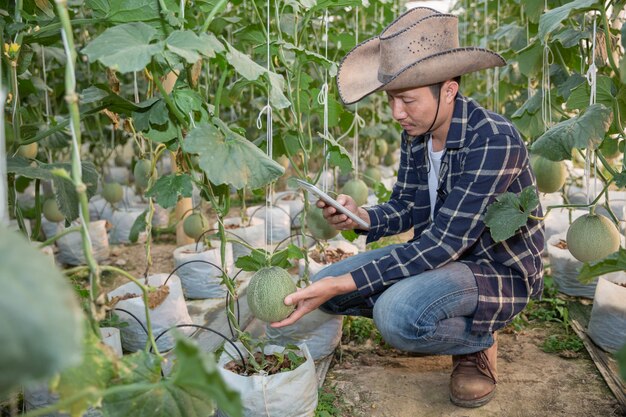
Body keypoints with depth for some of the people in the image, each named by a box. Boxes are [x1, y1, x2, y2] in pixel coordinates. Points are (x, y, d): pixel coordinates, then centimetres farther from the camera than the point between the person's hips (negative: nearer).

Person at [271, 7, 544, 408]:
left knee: (398, 313, -35)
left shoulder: (494, 142, -28)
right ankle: (428, 320, 11)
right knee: (323, 288, -4)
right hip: (439, 253, 7)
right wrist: (362, 217, -19)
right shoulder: (417, 133, -5)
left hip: (501, 271, -7)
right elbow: (407, 208, 5)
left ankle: (479, 343, -3)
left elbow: (444, 243, -31)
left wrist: (344, 284, -35)